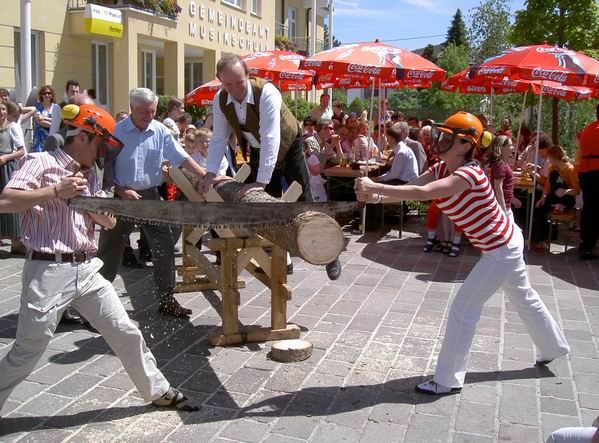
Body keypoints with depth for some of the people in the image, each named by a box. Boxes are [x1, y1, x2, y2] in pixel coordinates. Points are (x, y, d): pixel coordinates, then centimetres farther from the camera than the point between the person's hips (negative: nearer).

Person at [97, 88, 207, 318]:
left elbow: (182, 158, -1)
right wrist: (122, 191, -15)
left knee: (164, 247, 1)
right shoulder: (116, 132, -9)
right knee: (109, 251, 7)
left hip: (150, 195, 3)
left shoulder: (160, 131, 0)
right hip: (121, 197, -3)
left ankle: (166, 300, 11)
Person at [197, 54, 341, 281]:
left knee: (302, 199, -4)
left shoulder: (266, 92, -34)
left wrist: (261, 181, -43)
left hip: (287, 145, -5)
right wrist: (210, 173, -18)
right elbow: (218, 138, -8)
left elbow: (270, 138, -40)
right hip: (258, 150, 5)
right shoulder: (220, 100, -17)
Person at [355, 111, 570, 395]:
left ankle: (448, 381, 6)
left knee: (463, 308, -6)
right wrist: (376, 197, -36)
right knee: (525, 299, 27)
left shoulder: (469, 174, -30)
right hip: (504, 244, 10)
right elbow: (411, 189, -18)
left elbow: (422, 193, -44)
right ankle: (553, 348, 51)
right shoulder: (440, 170, -4)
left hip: (502, 250, -10)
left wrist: (375, 187, -45)